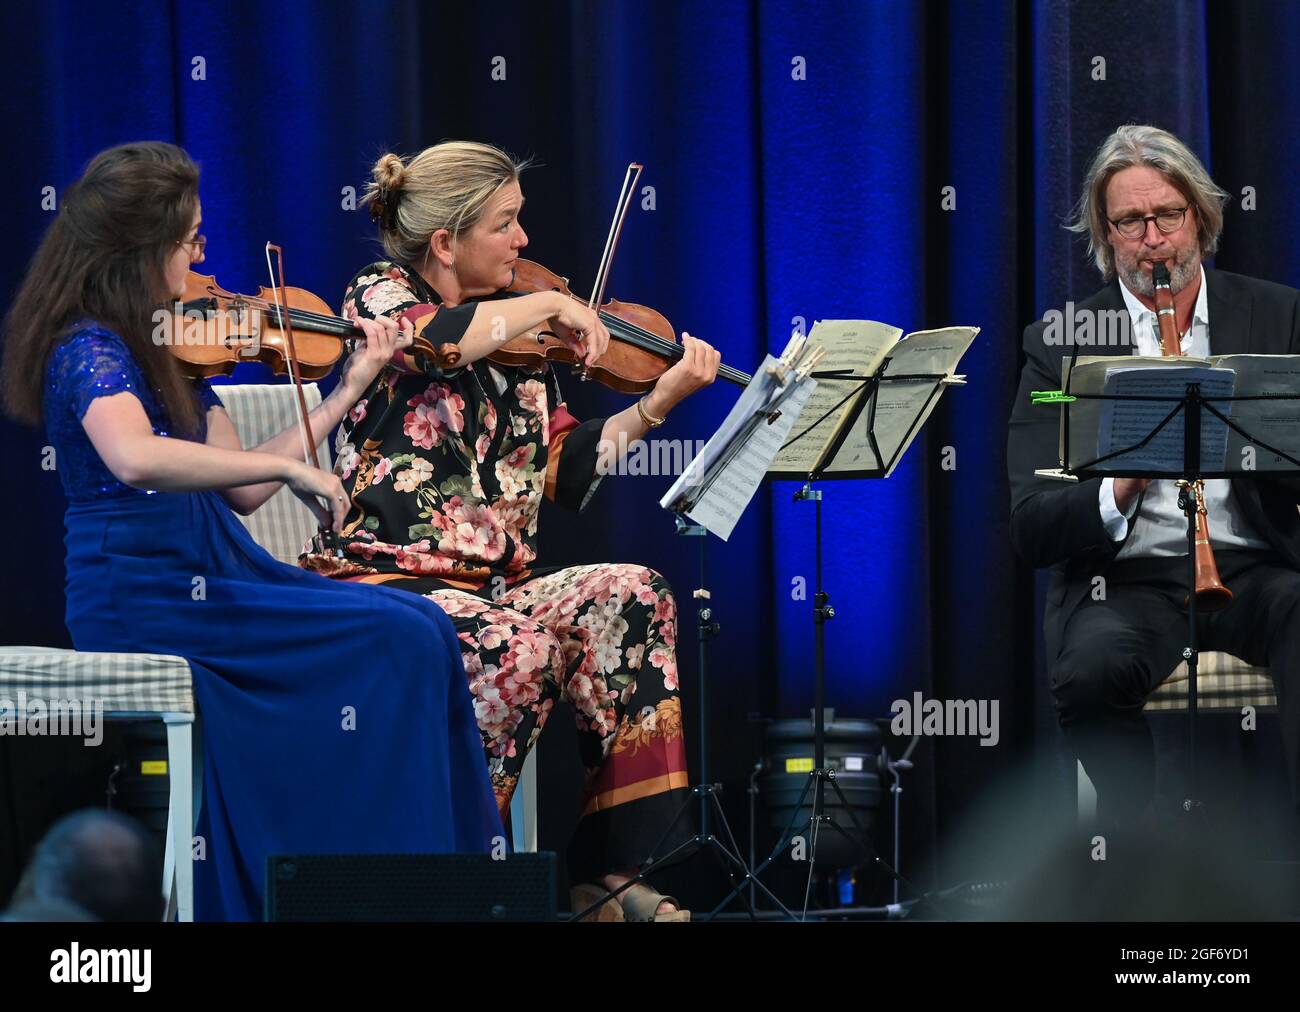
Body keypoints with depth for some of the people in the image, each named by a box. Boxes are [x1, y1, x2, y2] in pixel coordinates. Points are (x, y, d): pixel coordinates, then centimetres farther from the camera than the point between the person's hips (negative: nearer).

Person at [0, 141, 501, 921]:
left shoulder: (171, 348, 15)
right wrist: (291, 467, -32)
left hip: (209, 574, 8)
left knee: (419, 628, -8)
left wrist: (348, 392, 14)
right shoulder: (87, 349, -13)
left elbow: (241, 489, 15)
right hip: (148, 598, -8)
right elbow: (135, 459, -35)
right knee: (401, 640, -17)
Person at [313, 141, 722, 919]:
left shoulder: (521, 342, 17)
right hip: (389, 583, -6)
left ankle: (613, 866, -21)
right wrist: (552, 305, -13)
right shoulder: (380, 297, 1)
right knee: (516, 647, -34)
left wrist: (661, 401, 4)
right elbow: (435, 337, -25)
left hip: (499, 585, 6)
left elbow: (567, 473, 13)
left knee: (632, 596, -20)